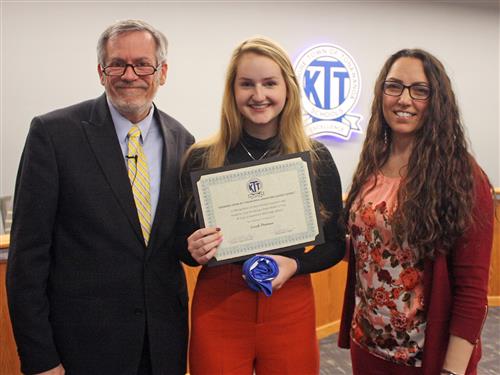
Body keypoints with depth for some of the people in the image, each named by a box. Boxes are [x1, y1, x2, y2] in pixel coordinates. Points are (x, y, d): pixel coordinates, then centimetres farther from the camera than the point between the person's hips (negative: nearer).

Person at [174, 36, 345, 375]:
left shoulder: (316, 158, -4)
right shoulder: (201, 158, -5)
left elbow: (335, 244, 3)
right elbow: (183, 242, 4)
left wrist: (294, 265, -15)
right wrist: (194, 250, -17)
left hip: (290, 308, 1)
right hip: (217, 307, 0)